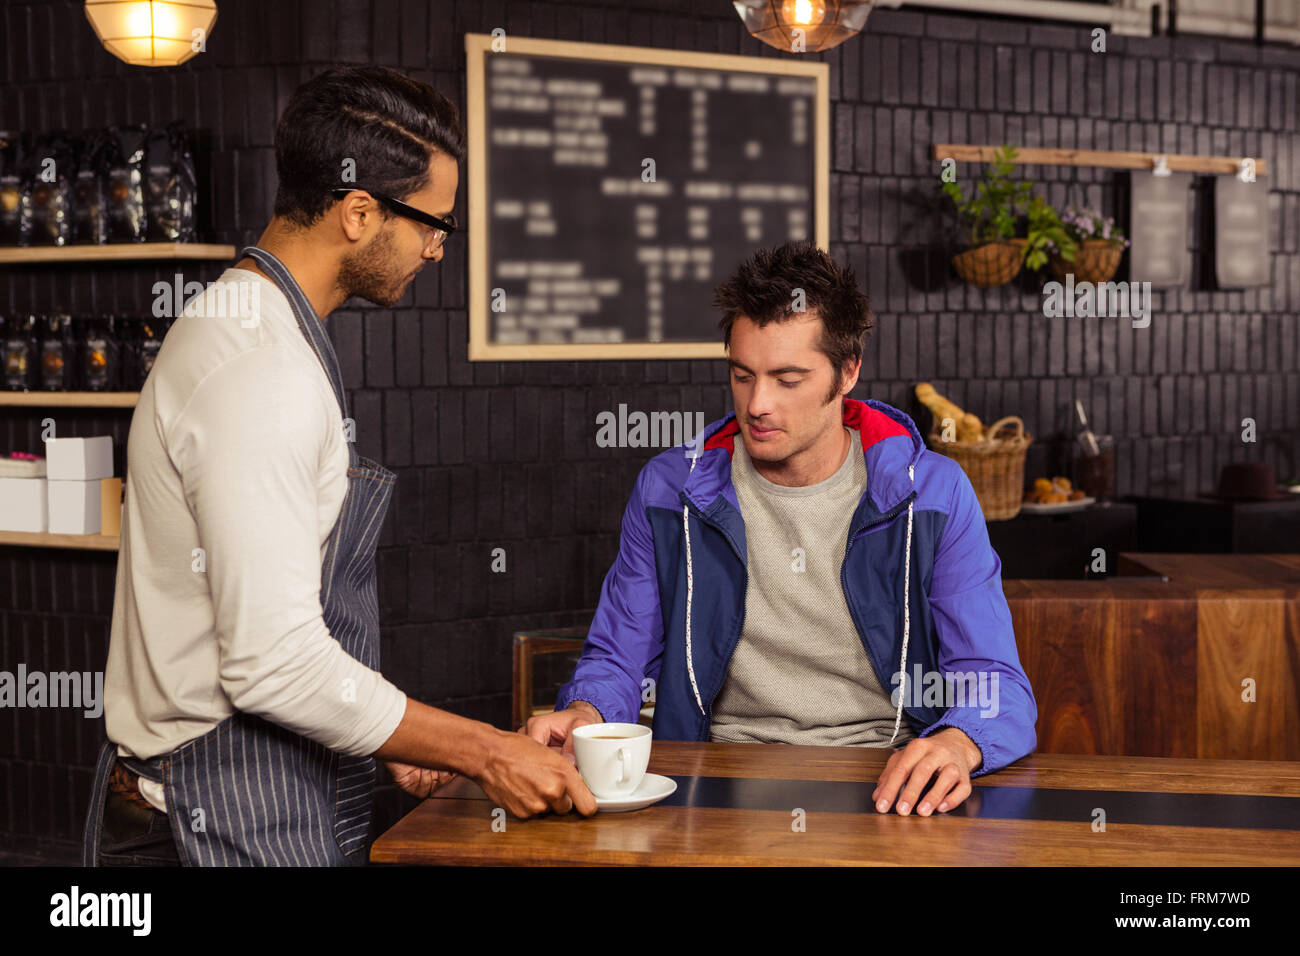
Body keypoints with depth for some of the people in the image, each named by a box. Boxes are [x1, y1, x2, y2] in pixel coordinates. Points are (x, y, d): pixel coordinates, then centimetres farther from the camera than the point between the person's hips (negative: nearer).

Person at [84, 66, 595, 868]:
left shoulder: (241, 326, 13)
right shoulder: (265, 377, -21)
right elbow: (275, 664, -25)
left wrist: (390, 740, 17)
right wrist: (486, 752, -16)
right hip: (235, 819, -10)